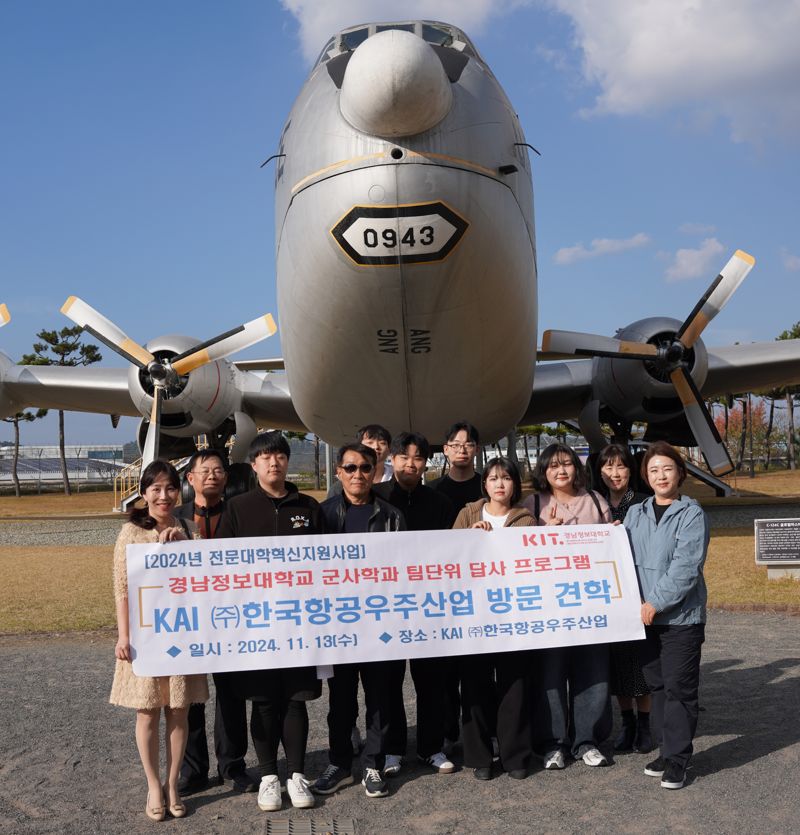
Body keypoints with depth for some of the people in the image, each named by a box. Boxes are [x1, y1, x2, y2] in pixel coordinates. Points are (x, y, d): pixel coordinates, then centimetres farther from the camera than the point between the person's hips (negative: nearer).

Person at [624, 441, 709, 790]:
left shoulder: (692, 514, -6)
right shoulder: (635, 514, 10)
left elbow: (685, 567, -15)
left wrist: (656, 603, -17)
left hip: (681, 615, -5)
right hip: (644, 615, 5)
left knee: (679, 688, 0)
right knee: (657, 685, 13)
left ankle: (677, 758, 9)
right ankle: (665, 749, 25)